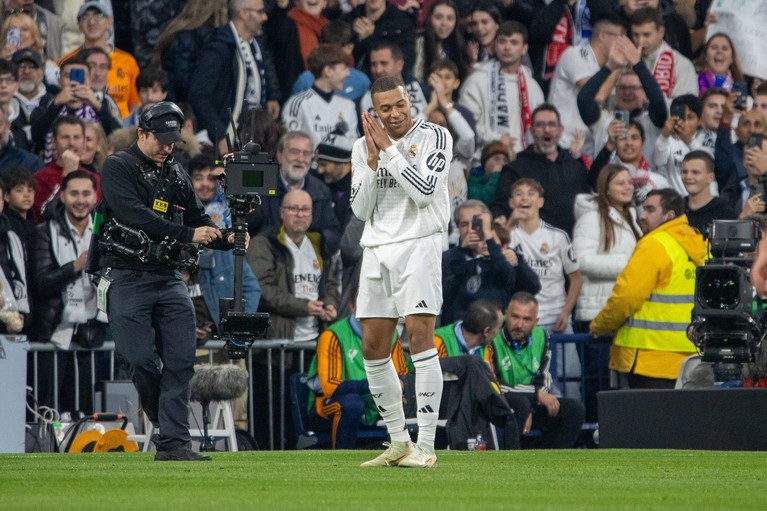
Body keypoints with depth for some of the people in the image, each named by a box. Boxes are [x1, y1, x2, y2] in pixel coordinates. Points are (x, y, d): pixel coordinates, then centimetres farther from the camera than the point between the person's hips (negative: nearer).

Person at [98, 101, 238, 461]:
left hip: (168, 278, 6)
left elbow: (198, 220, 17)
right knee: (143, 361, -8)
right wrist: (187, 235, -25)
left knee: (180, 361, -6)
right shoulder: (118, 168, -3)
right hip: (127, 278, -6)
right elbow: (134, 215, -18)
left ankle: (173, 443, -8)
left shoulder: (176, 175, 18)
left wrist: (227, 240, -5)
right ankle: (168, 429, 11)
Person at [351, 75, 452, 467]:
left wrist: (390, 150, -13)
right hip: (376, 250, 6)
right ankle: (399, 442, 17)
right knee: (373, 349, 6)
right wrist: (372, 161, -6)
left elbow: (424, 191, -15)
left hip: (418, 244, -6)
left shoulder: (434, 137, -2)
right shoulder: (363, 147, 12)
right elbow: (360, 210, 6)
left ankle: (425, 445, -17)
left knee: (420, 337, -16)